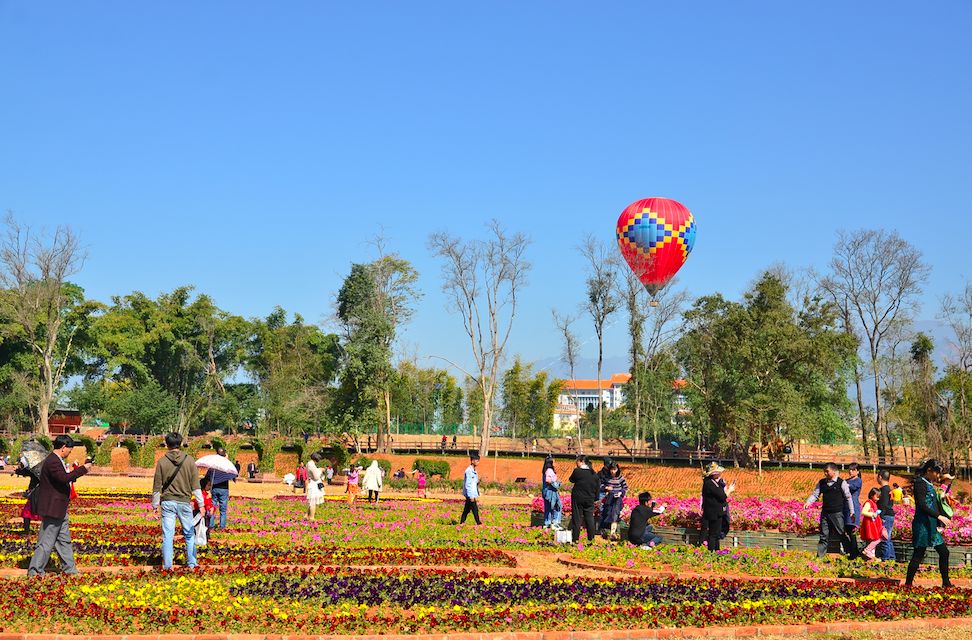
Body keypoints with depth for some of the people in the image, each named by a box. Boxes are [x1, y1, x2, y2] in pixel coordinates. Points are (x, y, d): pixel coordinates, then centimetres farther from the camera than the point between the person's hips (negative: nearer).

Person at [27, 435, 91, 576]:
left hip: (59, 509, 11)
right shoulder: (52, 461, -20)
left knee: (64, 540, 16)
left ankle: (70, 569, 23)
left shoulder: (56, 460, 14)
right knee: (46, 542, -3)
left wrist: (76, 471, 8)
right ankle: (35, 571, 5)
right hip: (52, 509, -11)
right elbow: (64, 478, -31)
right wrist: (83, 469, -23)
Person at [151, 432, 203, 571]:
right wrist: (201, 504, 3)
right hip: (184, 502, 0)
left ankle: (167, 565, 3)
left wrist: (156, 505, 11)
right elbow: (196, 485, -1)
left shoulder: (162, 461, -1)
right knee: (189, 534, 11)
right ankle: (191, 563, 15)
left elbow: (157, 486, 3)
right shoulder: (189, 460, -1)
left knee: (167, 535, 3)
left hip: (167, 502, 0)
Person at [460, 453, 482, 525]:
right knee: (475, 509, -8)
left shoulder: (474, 471, 14)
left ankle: (462, 522, 15)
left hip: (473, 495, 9)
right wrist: (471, 496, -20)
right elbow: (468, 484, -19)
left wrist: (477, 496, 20)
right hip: (470, 495, -9)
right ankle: (478, 523, -7)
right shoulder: (469, 471, -15)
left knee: (467, 509, 11)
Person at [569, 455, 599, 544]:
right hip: (590, 499, 4)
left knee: (577, 518, 2)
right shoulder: (593, 473, 3)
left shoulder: (577, 471, -13)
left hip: (578, 498, -4)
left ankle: (576, 538, 2)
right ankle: (591, 537, 13)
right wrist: (595, 497, 16)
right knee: (589, 517, 11)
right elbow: (597, 485, 8)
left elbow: (571, 480, 2)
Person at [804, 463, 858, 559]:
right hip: (825, 513, 4)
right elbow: (815, 494, 8)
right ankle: (819, 556, 10)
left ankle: (853, 553, 10)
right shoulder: (822, 482, 8)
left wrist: (852, 511, 0)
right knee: (824, 536, 7)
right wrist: (808, 502, -11)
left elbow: (848, 497, 1)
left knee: (841, 535, -2)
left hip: (837, 513, -4)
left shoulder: (841, 483, -4)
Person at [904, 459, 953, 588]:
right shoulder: (920, 483, -12)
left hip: (932, 526, 10)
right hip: (923, 525, -10)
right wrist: (939, 516, -27)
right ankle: (908, 584, -2)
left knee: (944, 552, 11)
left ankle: (946, 583, 20)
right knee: (918, 554, -7)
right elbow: (921, 505, -22)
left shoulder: (929, 484, 17)